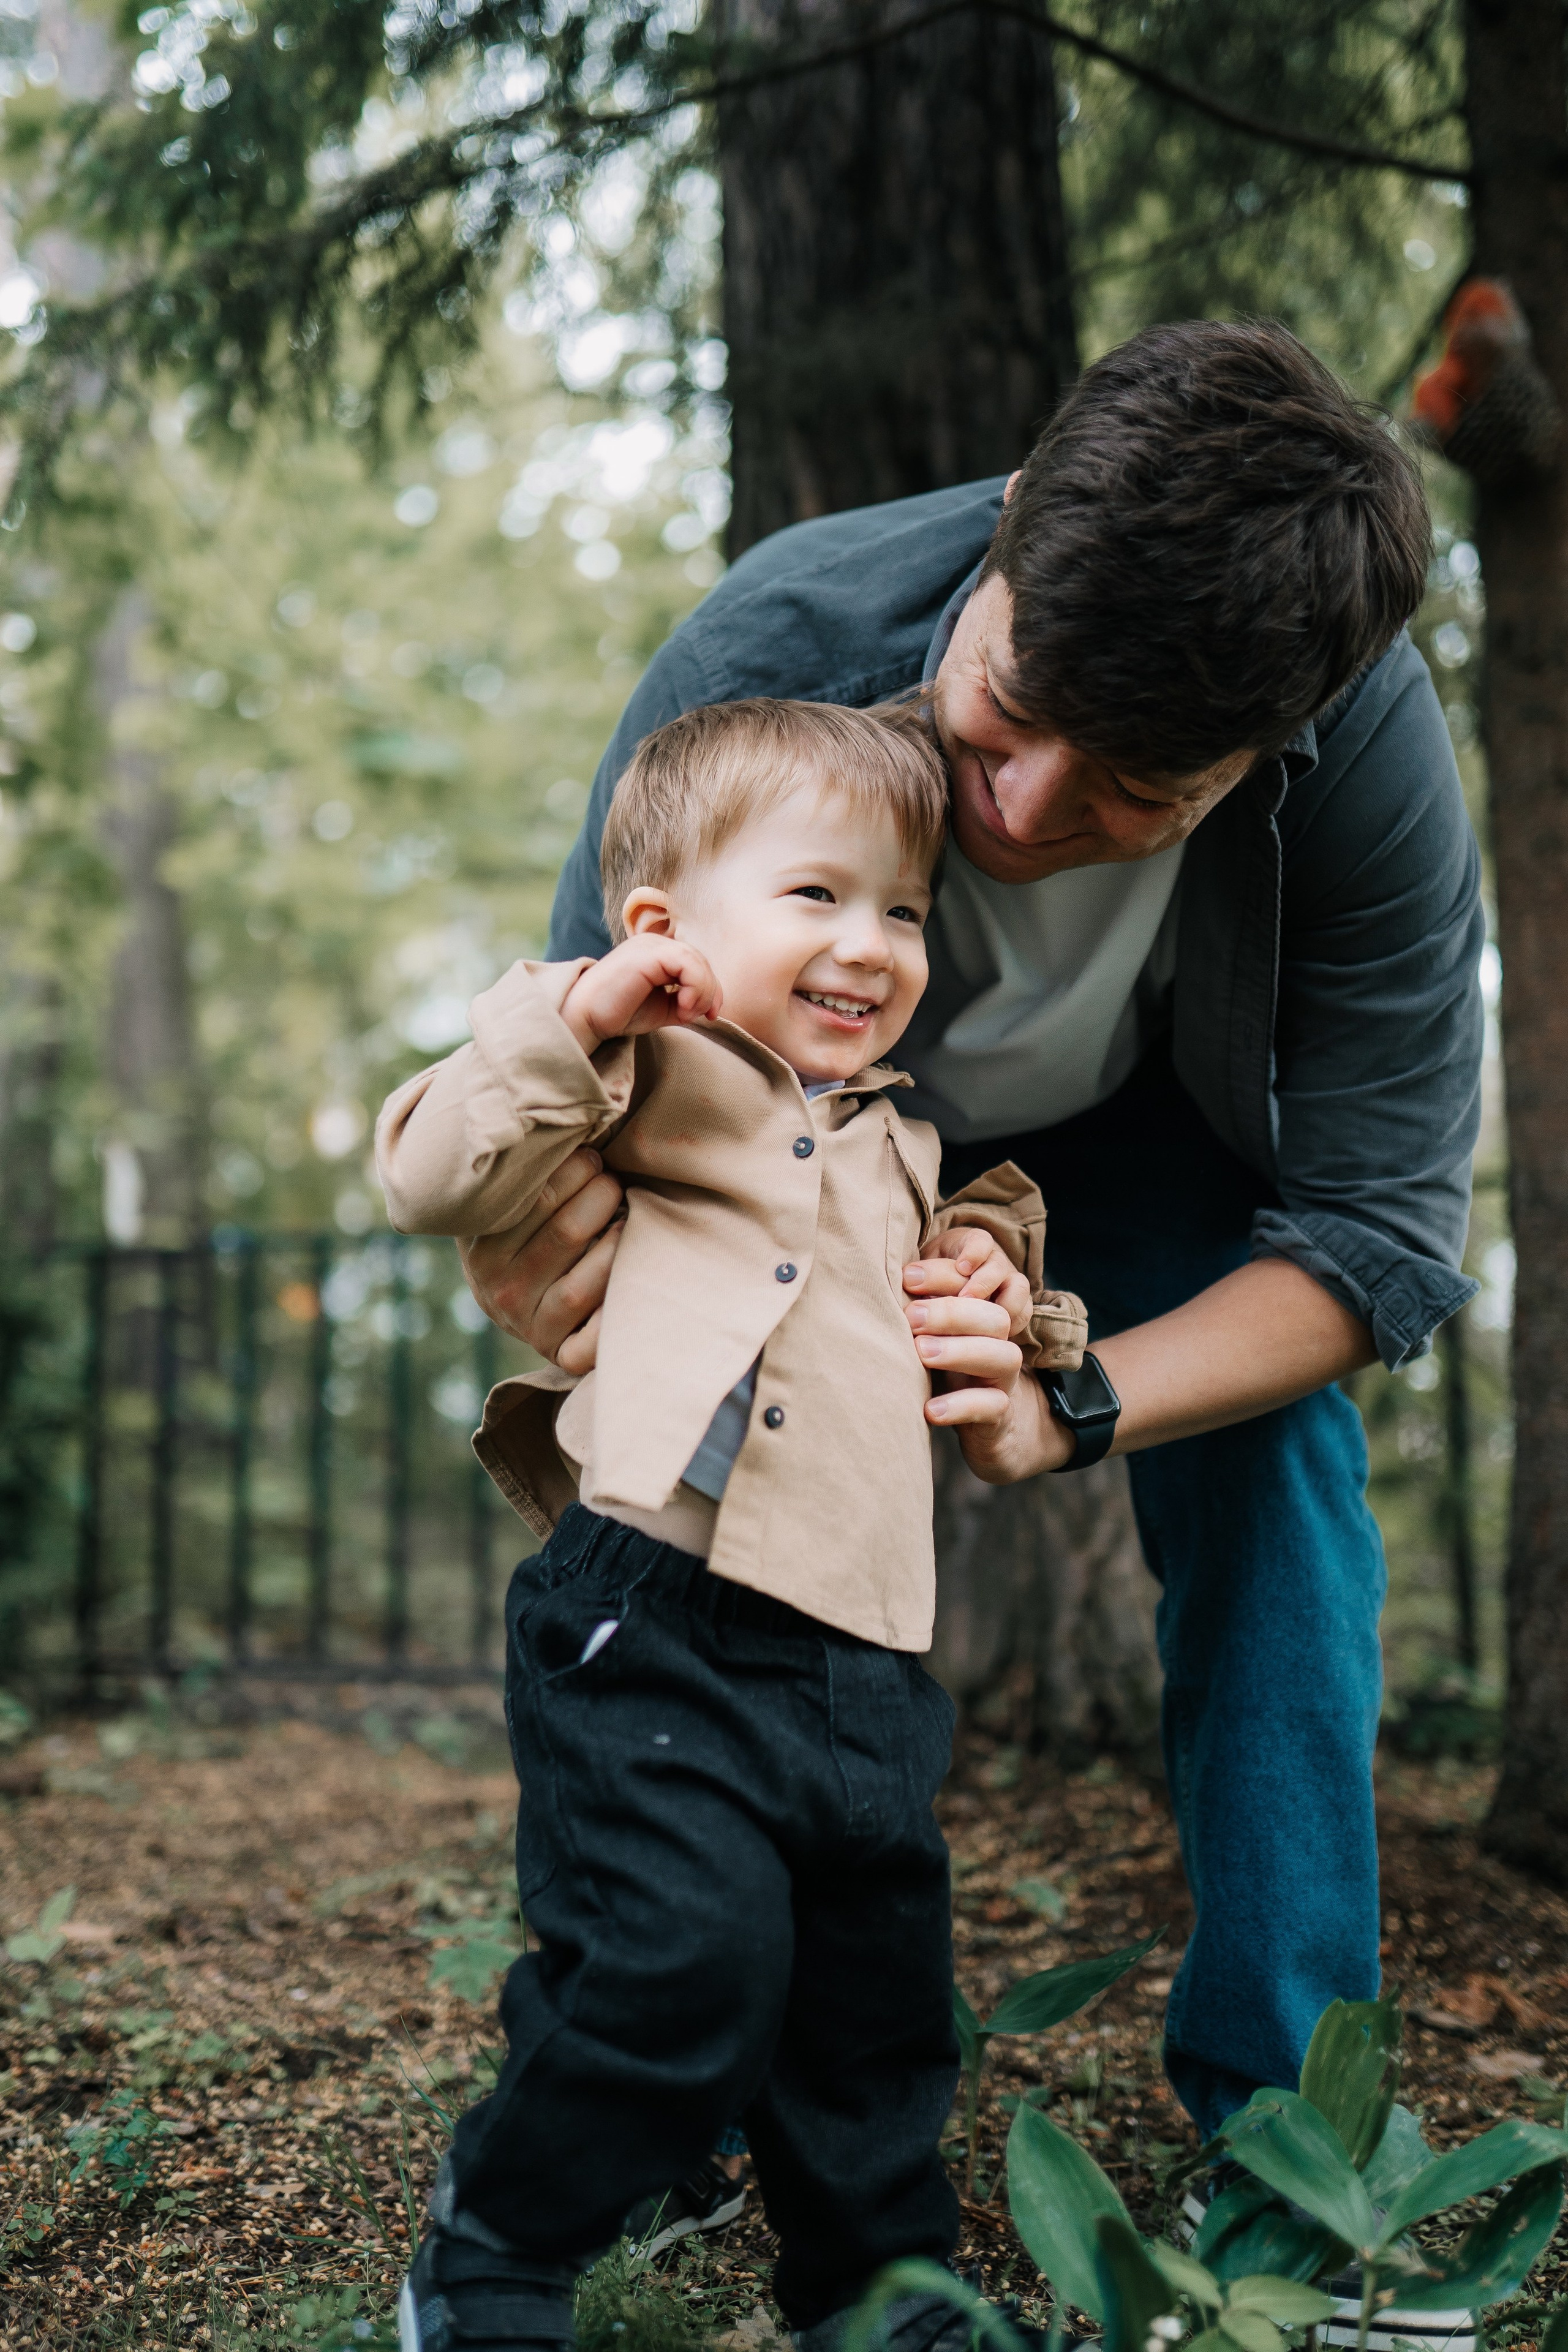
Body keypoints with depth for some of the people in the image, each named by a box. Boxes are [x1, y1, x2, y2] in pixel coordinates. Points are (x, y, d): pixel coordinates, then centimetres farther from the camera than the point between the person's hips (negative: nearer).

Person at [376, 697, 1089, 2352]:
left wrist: (998, 1332, 18)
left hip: (863, 1658, 8)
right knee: (683, 1967, -18)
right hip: (660, 1631, -8)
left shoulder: (899, 1148, 25)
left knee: (881, 1997, 15)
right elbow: (436, 1179, -11)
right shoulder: (649, 1073, 1)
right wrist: (574, 1020, -19)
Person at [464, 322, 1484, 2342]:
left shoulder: (1368, 745, -38)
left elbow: (1378, 1227, -30)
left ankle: (1287, 2115, 0)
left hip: (1156, 1137, 0)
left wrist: (1077, 1398, -48)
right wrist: (535, 1263, -52)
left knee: (1272, 1487, -17)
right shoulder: (768, 657, -40)